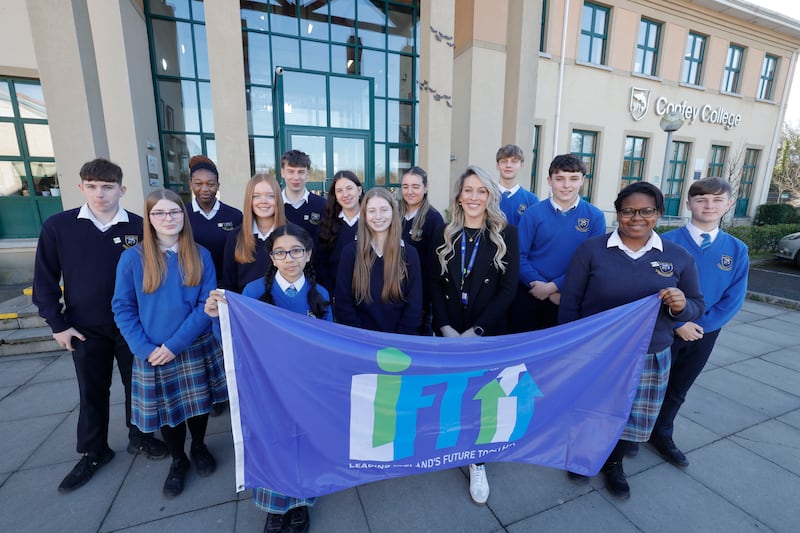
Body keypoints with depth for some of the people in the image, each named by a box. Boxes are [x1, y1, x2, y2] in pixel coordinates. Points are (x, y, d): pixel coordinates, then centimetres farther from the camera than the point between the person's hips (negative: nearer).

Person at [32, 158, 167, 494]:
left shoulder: (139, 227, -8)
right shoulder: (57, 226, -6)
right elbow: (45, 279, 1)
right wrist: (57, 323, -2)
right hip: (85, 328, 1)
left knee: (137, 385, 13)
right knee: (92, 392, 15)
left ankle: (140, 438, 34)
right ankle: (93, 453, 34)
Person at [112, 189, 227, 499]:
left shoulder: (200, 255, -6)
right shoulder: (133, 258, -6)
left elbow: (207, 305, -10)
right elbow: (122, 308, -4)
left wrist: (175, 345, -15)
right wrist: (145, 349, -13)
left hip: (196, 348, 0)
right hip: (154, 354, 0)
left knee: (198, 404, 14)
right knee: (166, 408, 14)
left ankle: (199, 448, 42)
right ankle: (178, 460, 39)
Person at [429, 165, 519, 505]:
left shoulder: (506, 235, -4)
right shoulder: (445, 235, 3)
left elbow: (508, 289, -9)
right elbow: (435, 285, -1)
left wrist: (476, 330, -16)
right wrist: (445, 328, -13)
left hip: (488, 332, -1)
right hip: (448, 332, 2)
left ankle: (478, 463, 29)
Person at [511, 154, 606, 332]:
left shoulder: (595, 217, -3)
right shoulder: (533, 213, -5)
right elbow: (520, 256, -7)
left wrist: (552, 286, -13)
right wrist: (542, 287, -14)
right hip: (528, 295, 0)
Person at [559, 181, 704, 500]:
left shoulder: (679, 258, -1)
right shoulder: (591, 249, -9)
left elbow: (697, 307, 5)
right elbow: (569, 302, -7)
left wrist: (681, 305, -19)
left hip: (649, 358, 2)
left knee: (631, 414, 17)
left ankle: (614, 463, 45)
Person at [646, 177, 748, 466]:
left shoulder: (737, 249, -2)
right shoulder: (667, 242, -14)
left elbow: (733, 299, -3)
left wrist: (700, 325, -12)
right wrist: (678, 324, -16)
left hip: (705, 332, 4)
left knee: (677, 390, 19)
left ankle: (662, 436, 38)